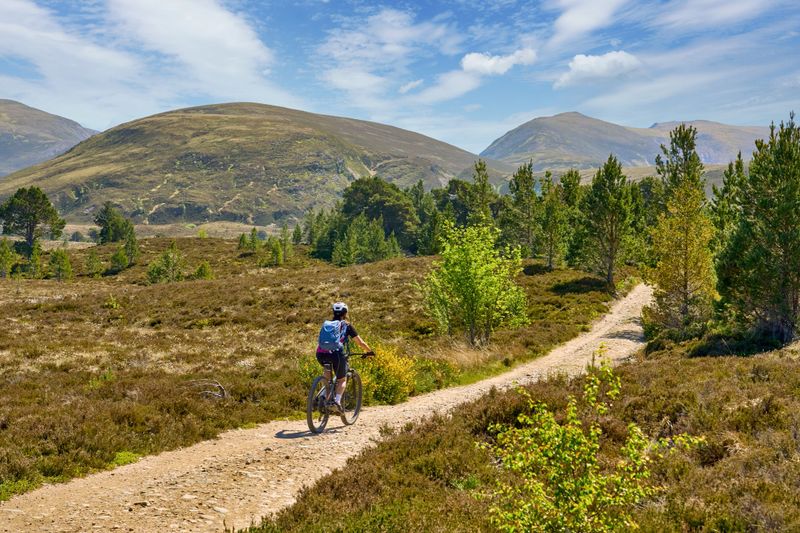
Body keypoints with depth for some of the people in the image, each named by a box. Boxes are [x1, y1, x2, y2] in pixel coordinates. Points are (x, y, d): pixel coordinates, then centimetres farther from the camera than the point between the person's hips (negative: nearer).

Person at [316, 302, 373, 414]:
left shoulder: (326, 324, 25)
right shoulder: (346, 325, 14)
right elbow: (360, 343, 17)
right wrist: (369, 351, 34)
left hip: (321, 354, 4)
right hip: (336, 354, -4)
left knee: (327, 370, 36)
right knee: (342, 380, 17)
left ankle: (326, 397, 24)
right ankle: (337, 401, -8)